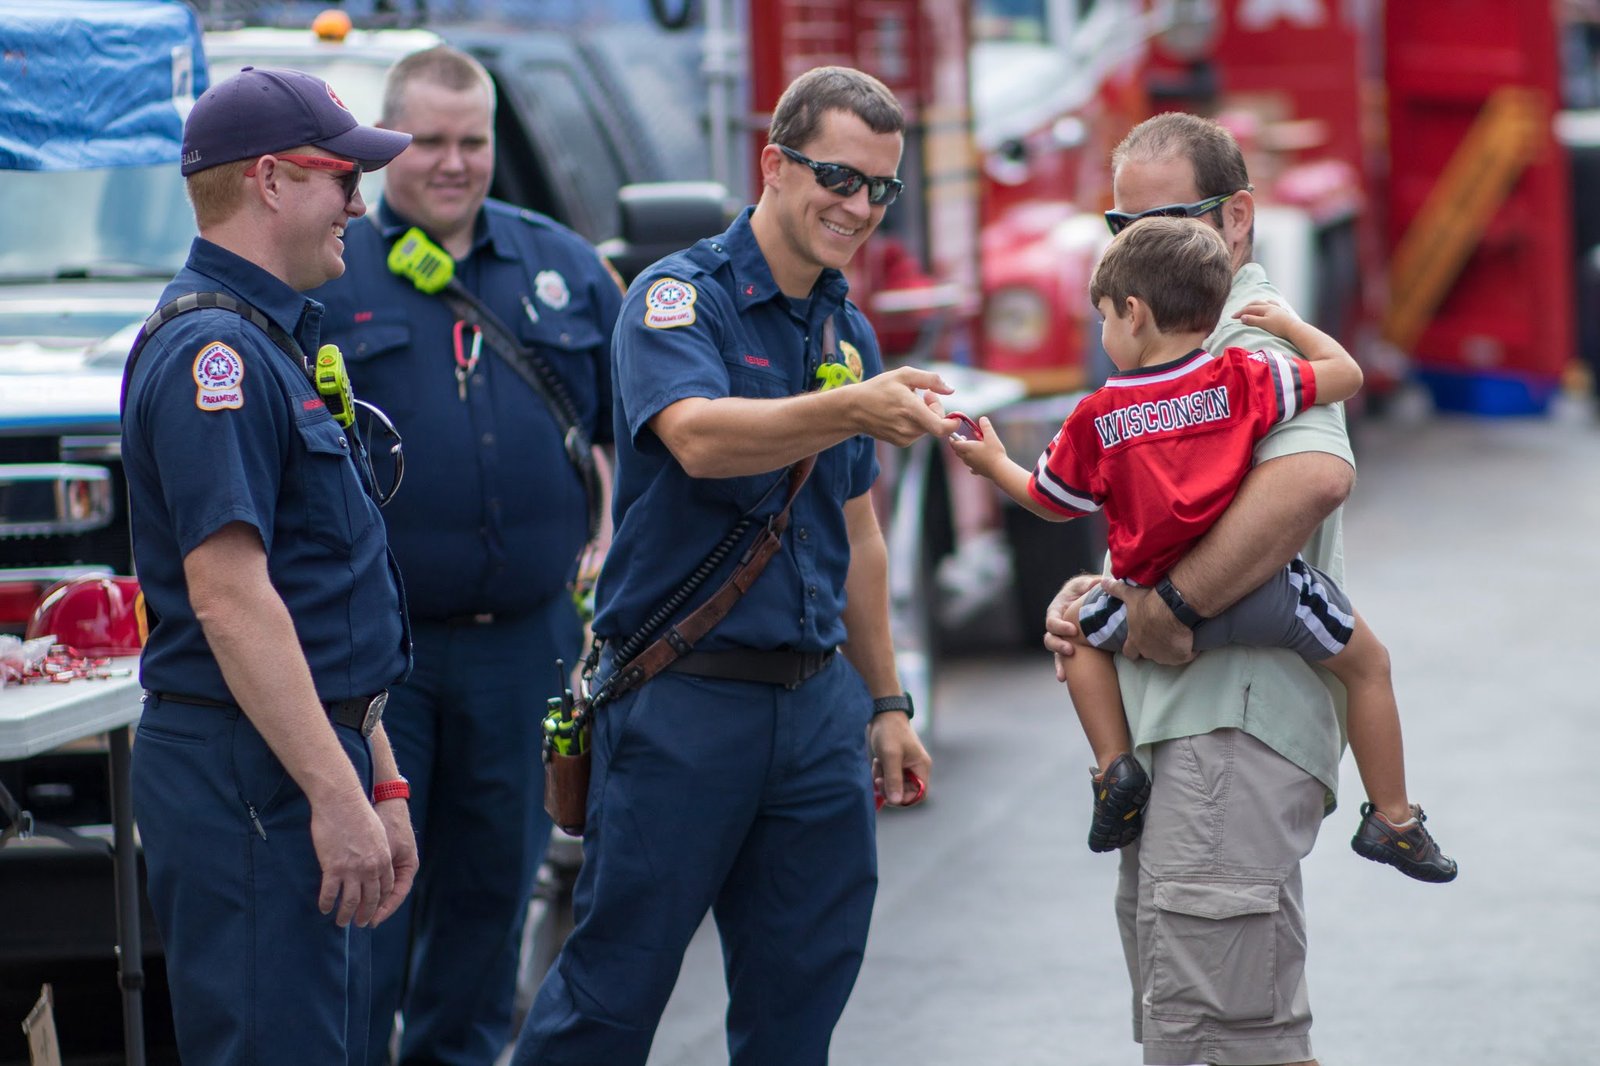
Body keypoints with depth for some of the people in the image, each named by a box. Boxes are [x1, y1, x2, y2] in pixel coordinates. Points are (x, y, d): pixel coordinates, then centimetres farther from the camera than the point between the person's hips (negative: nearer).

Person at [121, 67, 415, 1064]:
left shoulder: (270, 343, 19)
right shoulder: (211, 350, -14)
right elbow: (229, 600, -22)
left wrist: (378, 782, 22)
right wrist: (337, 793, -25)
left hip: (309, 759, 10)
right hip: (248, 770, -10)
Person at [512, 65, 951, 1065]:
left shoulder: (850, 332, 14)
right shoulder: (679, 297, -8)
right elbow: (698, 436, -29)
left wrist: (886, 703, 20)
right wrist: (856, 409, -43)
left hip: (817, 701, 7)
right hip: (684, 694, -7)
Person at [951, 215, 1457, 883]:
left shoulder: (1097, 417, 3)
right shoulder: (1241, 378, -2)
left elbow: (1051, 502, 16)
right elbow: (1346, 375, 0)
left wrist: (994, 465, 35)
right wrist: (1290, 325, 16)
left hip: (1158, 603, 1)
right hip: (1264, 592, -1)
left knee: (1078, 630, 31)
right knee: (1367, 662, 19)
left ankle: (1114, 766, 17)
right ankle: (1392, 819, 19)